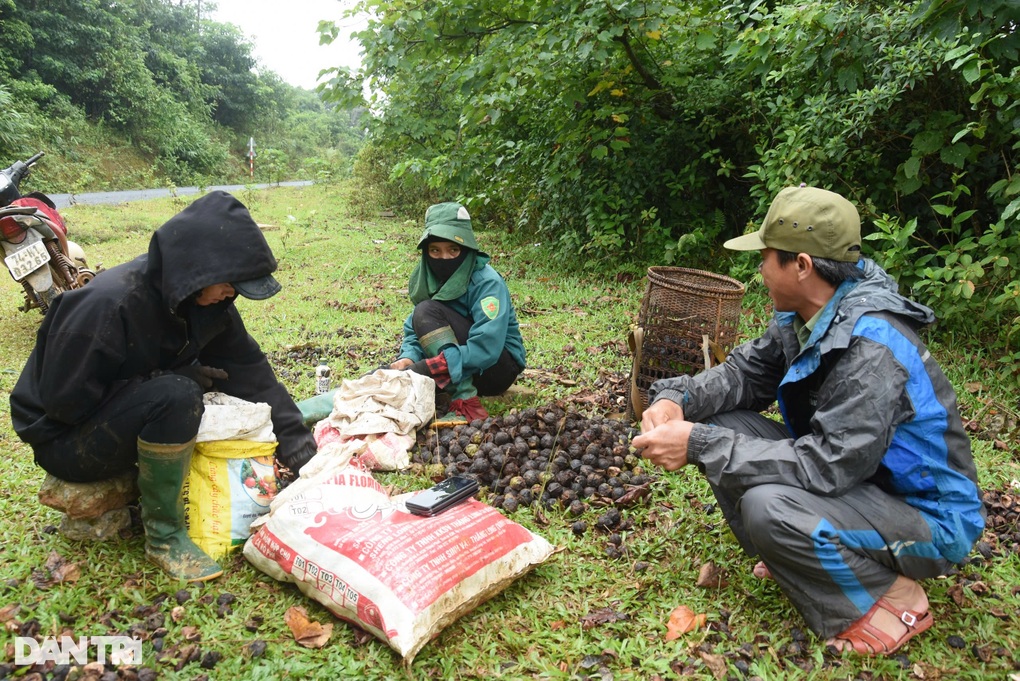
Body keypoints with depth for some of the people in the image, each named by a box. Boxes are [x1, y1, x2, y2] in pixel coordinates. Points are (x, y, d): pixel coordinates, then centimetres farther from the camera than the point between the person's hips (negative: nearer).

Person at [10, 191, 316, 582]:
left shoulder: (205, 298, -11)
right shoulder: (106, 305, -31)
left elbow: (248, 367, -9)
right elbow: (67, 401, -25)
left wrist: (293, 436, -14)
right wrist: (173, 379, -26)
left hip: (126, 410, 7)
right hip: (67, 439, -7)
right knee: (176, 396, -33)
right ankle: (163, 537, -17)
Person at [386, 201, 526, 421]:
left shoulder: (487, 282, -21)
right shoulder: (428, 278, -1)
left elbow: (486, 348, -32)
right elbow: (414, 329, 0)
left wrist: (428, 367, -38)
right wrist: (408, 358, -24)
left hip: (498, 365, -6)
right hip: (456, 369, 6)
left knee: (428, 311, -25)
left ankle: (466, 404, -29)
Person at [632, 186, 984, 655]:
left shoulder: (872, 347, -32)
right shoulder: (801, 317, -6)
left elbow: (826, 466, -34)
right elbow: (745, 372, 3)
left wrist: (700, 445, -32)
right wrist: (678, 398, -17)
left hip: (927, 516, -8)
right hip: (852, 479, 8)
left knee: (768, 507, -34)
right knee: (719, 425, -5)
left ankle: (889, 599, -6)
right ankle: (788, 556, 9)